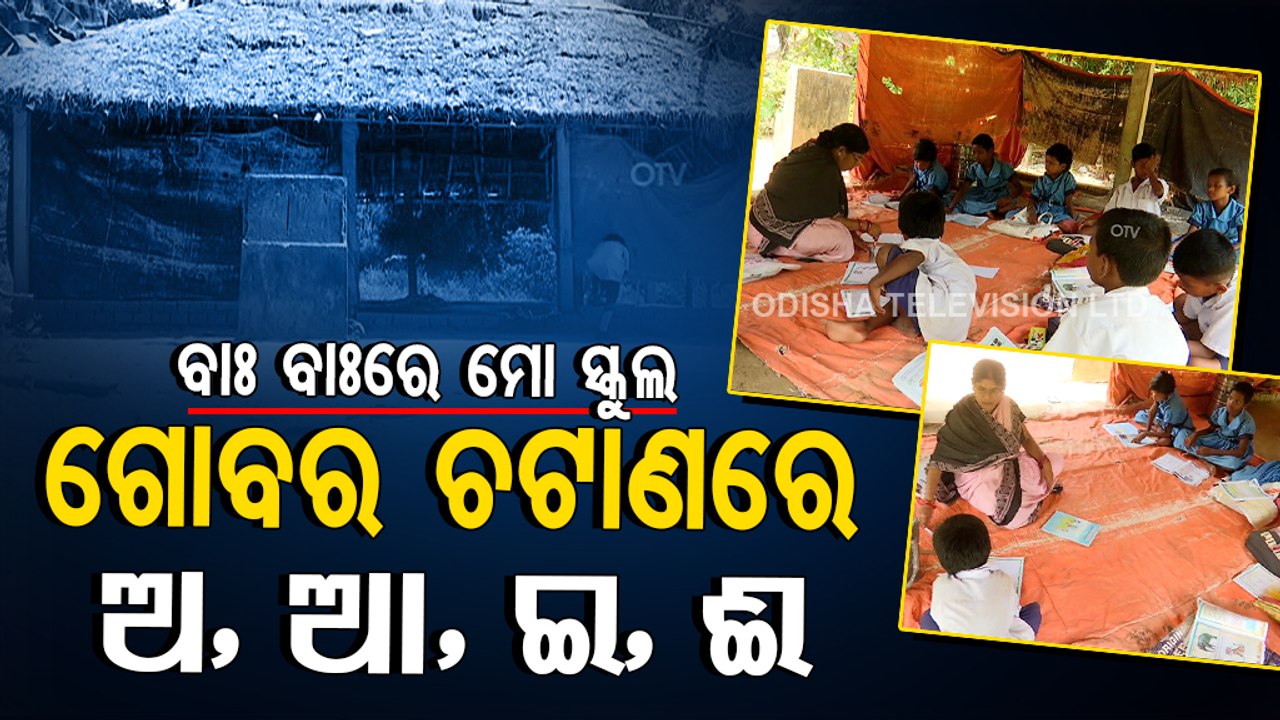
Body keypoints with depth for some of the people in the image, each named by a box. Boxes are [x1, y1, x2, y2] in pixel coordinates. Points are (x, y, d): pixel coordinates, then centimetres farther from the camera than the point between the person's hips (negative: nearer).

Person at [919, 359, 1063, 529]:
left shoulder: (1009, 406, -9)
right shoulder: (961, 415, -24)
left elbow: (1026, 438, 5)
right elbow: (939, 459, -25)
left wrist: (1044, 462, -13)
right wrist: (928, 502, -30)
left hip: (1009, 469, 5)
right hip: (976, 476, -5)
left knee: (1056, 461, -2)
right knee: (1012, 513, -21)